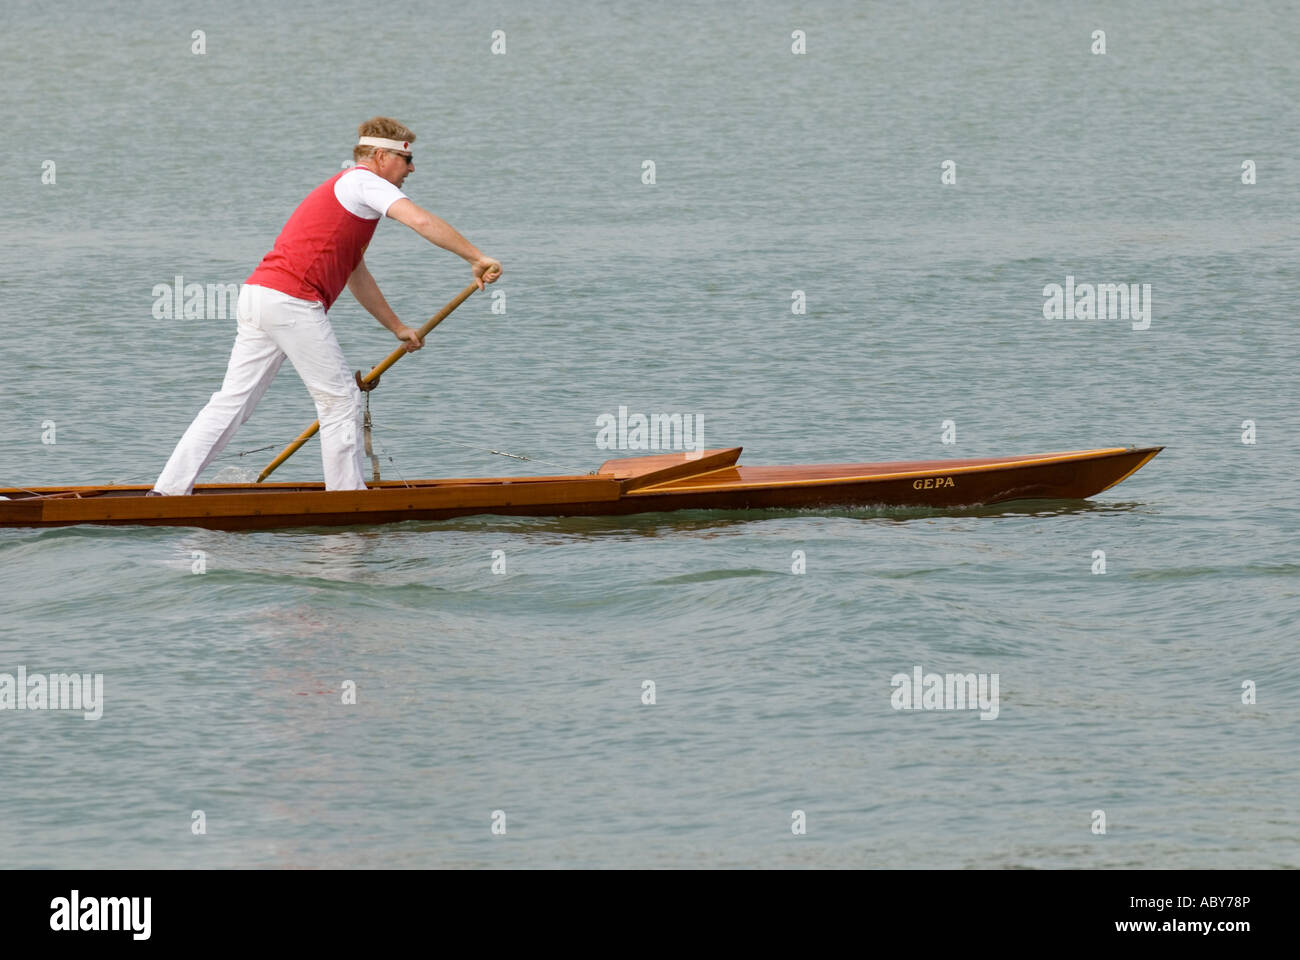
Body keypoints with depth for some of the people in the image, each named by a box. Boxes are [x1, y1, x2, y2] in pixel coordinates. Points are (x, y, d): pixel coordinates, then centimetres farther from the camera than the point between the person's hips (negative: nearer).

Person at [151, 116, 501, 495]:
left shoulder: (341, 189, 30)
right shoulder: (365, 181, 0)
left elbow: (357, 275, 38)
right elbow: (421, 221, -16)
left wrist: (398, 327, 42)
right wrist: (477, 259, -13)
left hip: (257, 294, 9)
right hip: (292, 301, -9)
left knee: (232, 402, 6)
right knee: (341, 398, 1)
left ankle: (168, 490, 0)